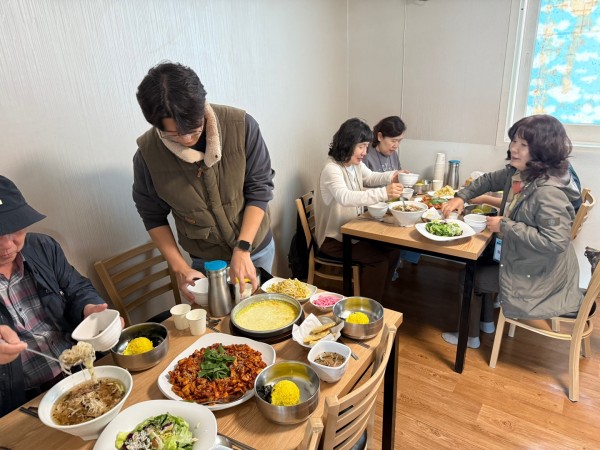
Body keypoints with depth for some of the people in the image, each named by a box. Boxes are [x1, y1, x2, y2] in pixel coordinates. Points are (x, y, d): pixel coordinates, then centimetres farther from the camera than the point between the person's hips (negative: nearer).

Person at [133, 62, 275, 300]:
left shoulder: (240, 125, -22)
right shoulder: (147, 153, -19)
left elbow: (259, 189, -15)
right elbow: (154, 217, -6)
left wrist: (243, 249, -22)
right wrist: (180, 268, -13)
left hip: (257, 249, 1)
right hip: (204, 262, 0)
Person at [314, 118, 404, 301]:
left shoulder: (356, 164, 4)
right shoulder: (331, 169, -24)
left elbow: (370, 177, 22)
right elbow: (345, 197, -40)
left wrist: (392, 176, 1)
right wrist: (384, 193, -47)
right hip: (334, 238, -9)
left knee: (392, 250, 1)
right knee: (379, 259, -17)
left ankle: (376, 296, 17)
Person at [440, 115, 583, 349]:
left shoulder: (548, 192, -32)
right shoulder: (517, 173, -5)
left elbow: (556, 241, -37)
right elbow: (489, 180, 14)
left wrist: (505, 226, -29)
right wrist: (461, 196, -2)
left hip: (538, 277, -9)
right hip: (522, 262, 9)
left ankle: (470, 336, 28)